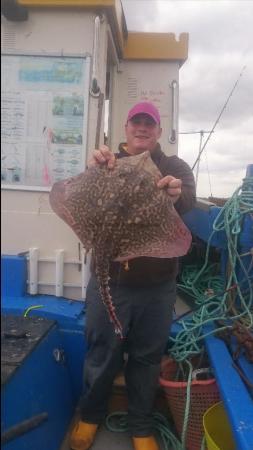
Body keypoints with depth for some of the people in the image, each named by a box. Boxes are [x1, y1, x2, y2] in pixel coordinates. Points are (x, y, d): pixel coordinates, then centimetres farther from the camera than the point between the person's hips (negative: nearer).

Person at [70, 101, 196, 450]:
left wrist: (177, 194, -36)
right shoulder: (109, 162, 6)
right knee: (101, 353, 14)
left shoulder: (175, 166, 7)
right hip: (109, 278, 0)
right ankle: (91, 415, 41)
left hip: (158, 284, 1)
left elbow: (190, 201, -11)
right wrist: (93, 172, -31)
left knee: (147, 357, 15)